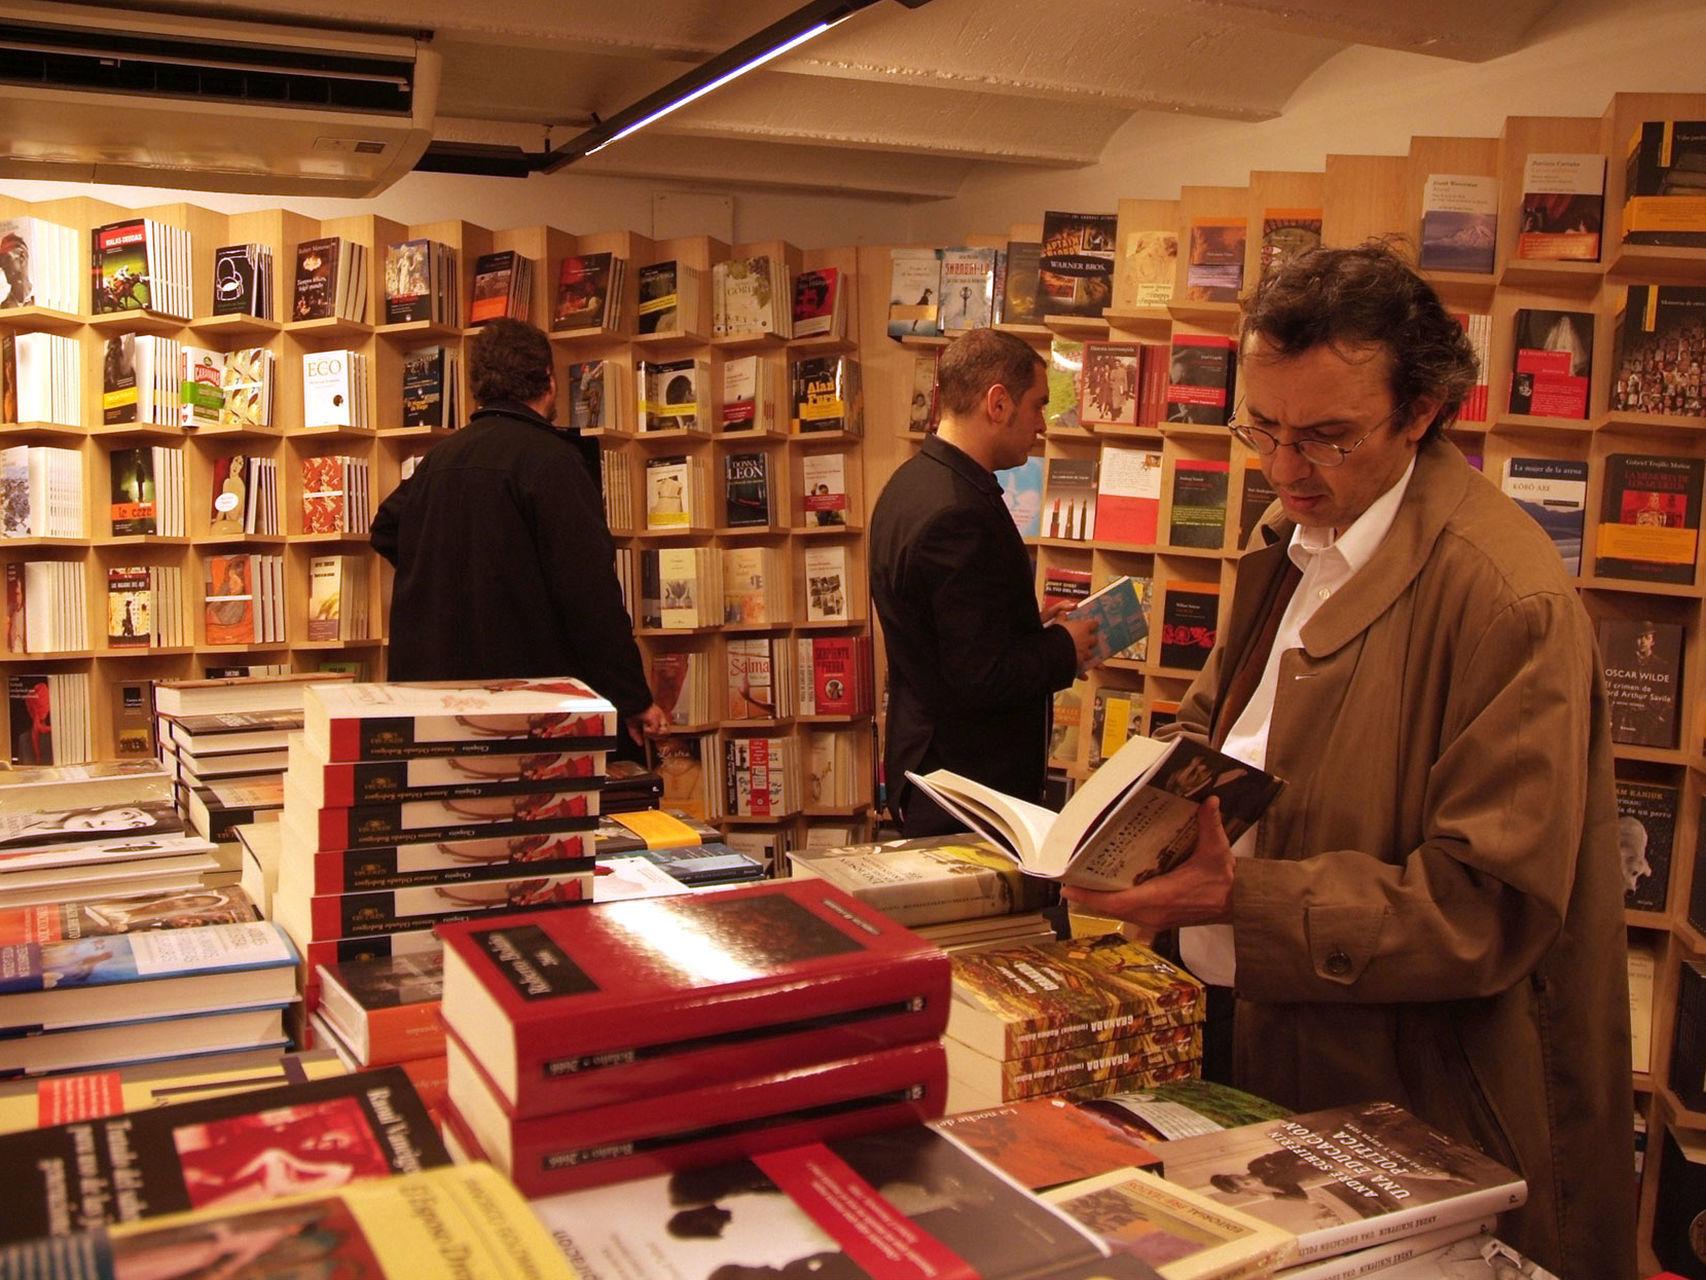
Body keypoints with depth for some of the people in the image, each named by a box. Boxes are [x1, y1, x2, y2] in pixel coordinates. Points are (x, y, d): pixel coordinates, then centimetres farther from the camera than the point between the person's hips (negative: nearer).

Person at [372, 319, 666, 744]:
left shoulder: (440, 457, 11)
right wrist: (634, 698, -13)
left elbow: (386, 530, 28)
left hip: (431, 679, 7)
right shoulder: (550, 459, -12)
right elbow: (590, 590, -17)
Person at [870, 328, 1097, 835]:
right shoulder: (958, 514, -25)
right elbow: (981, 676, -26)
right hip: (972, 786, -10)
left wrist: (1038, 632, 10)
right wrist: (1064, 650, -10)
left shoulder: (911, 483, 7)